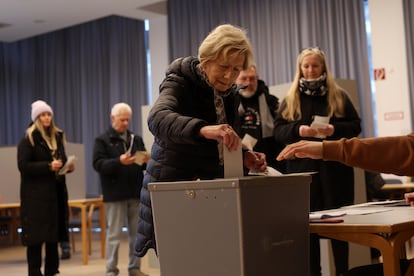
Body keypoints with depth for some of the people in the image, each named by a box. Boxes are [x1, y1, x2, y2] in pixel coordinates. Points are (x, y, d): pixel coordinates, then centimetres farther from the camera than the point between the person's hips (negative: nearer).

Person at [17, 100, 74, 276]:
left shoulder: (57, 136, 15)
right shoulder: (29, 138, -5)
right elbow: (23, 166, -13)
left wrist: (67, 166, 1)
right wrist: (48, 166, -21)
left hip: (56, 190, 6)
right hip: (36, 193, -6)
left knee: (54, 233, 8)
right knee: (36, 235, -5)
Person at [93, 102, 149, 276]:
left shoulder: (136, 139, 15)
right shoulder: (102, 140, 2)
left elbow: (143, 162, 16)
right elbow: (98, 164, -10)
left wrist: (146, 161, -8)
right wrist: (119, 162, -25)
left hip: (136, 193, 4)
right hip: (115, 194, -4)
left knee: (137, 233, 7)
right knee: (114, 234, -1)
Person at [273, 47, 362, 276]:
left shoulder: (339, 95, 8)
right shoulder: (290, 99, 8)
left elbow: (355, 125, 6)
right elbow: (278, 130, 5)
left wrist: (335, 129, -14)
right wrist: (298, 130, -15)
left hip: (335, 166, 0)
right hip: (303, 167, 0)